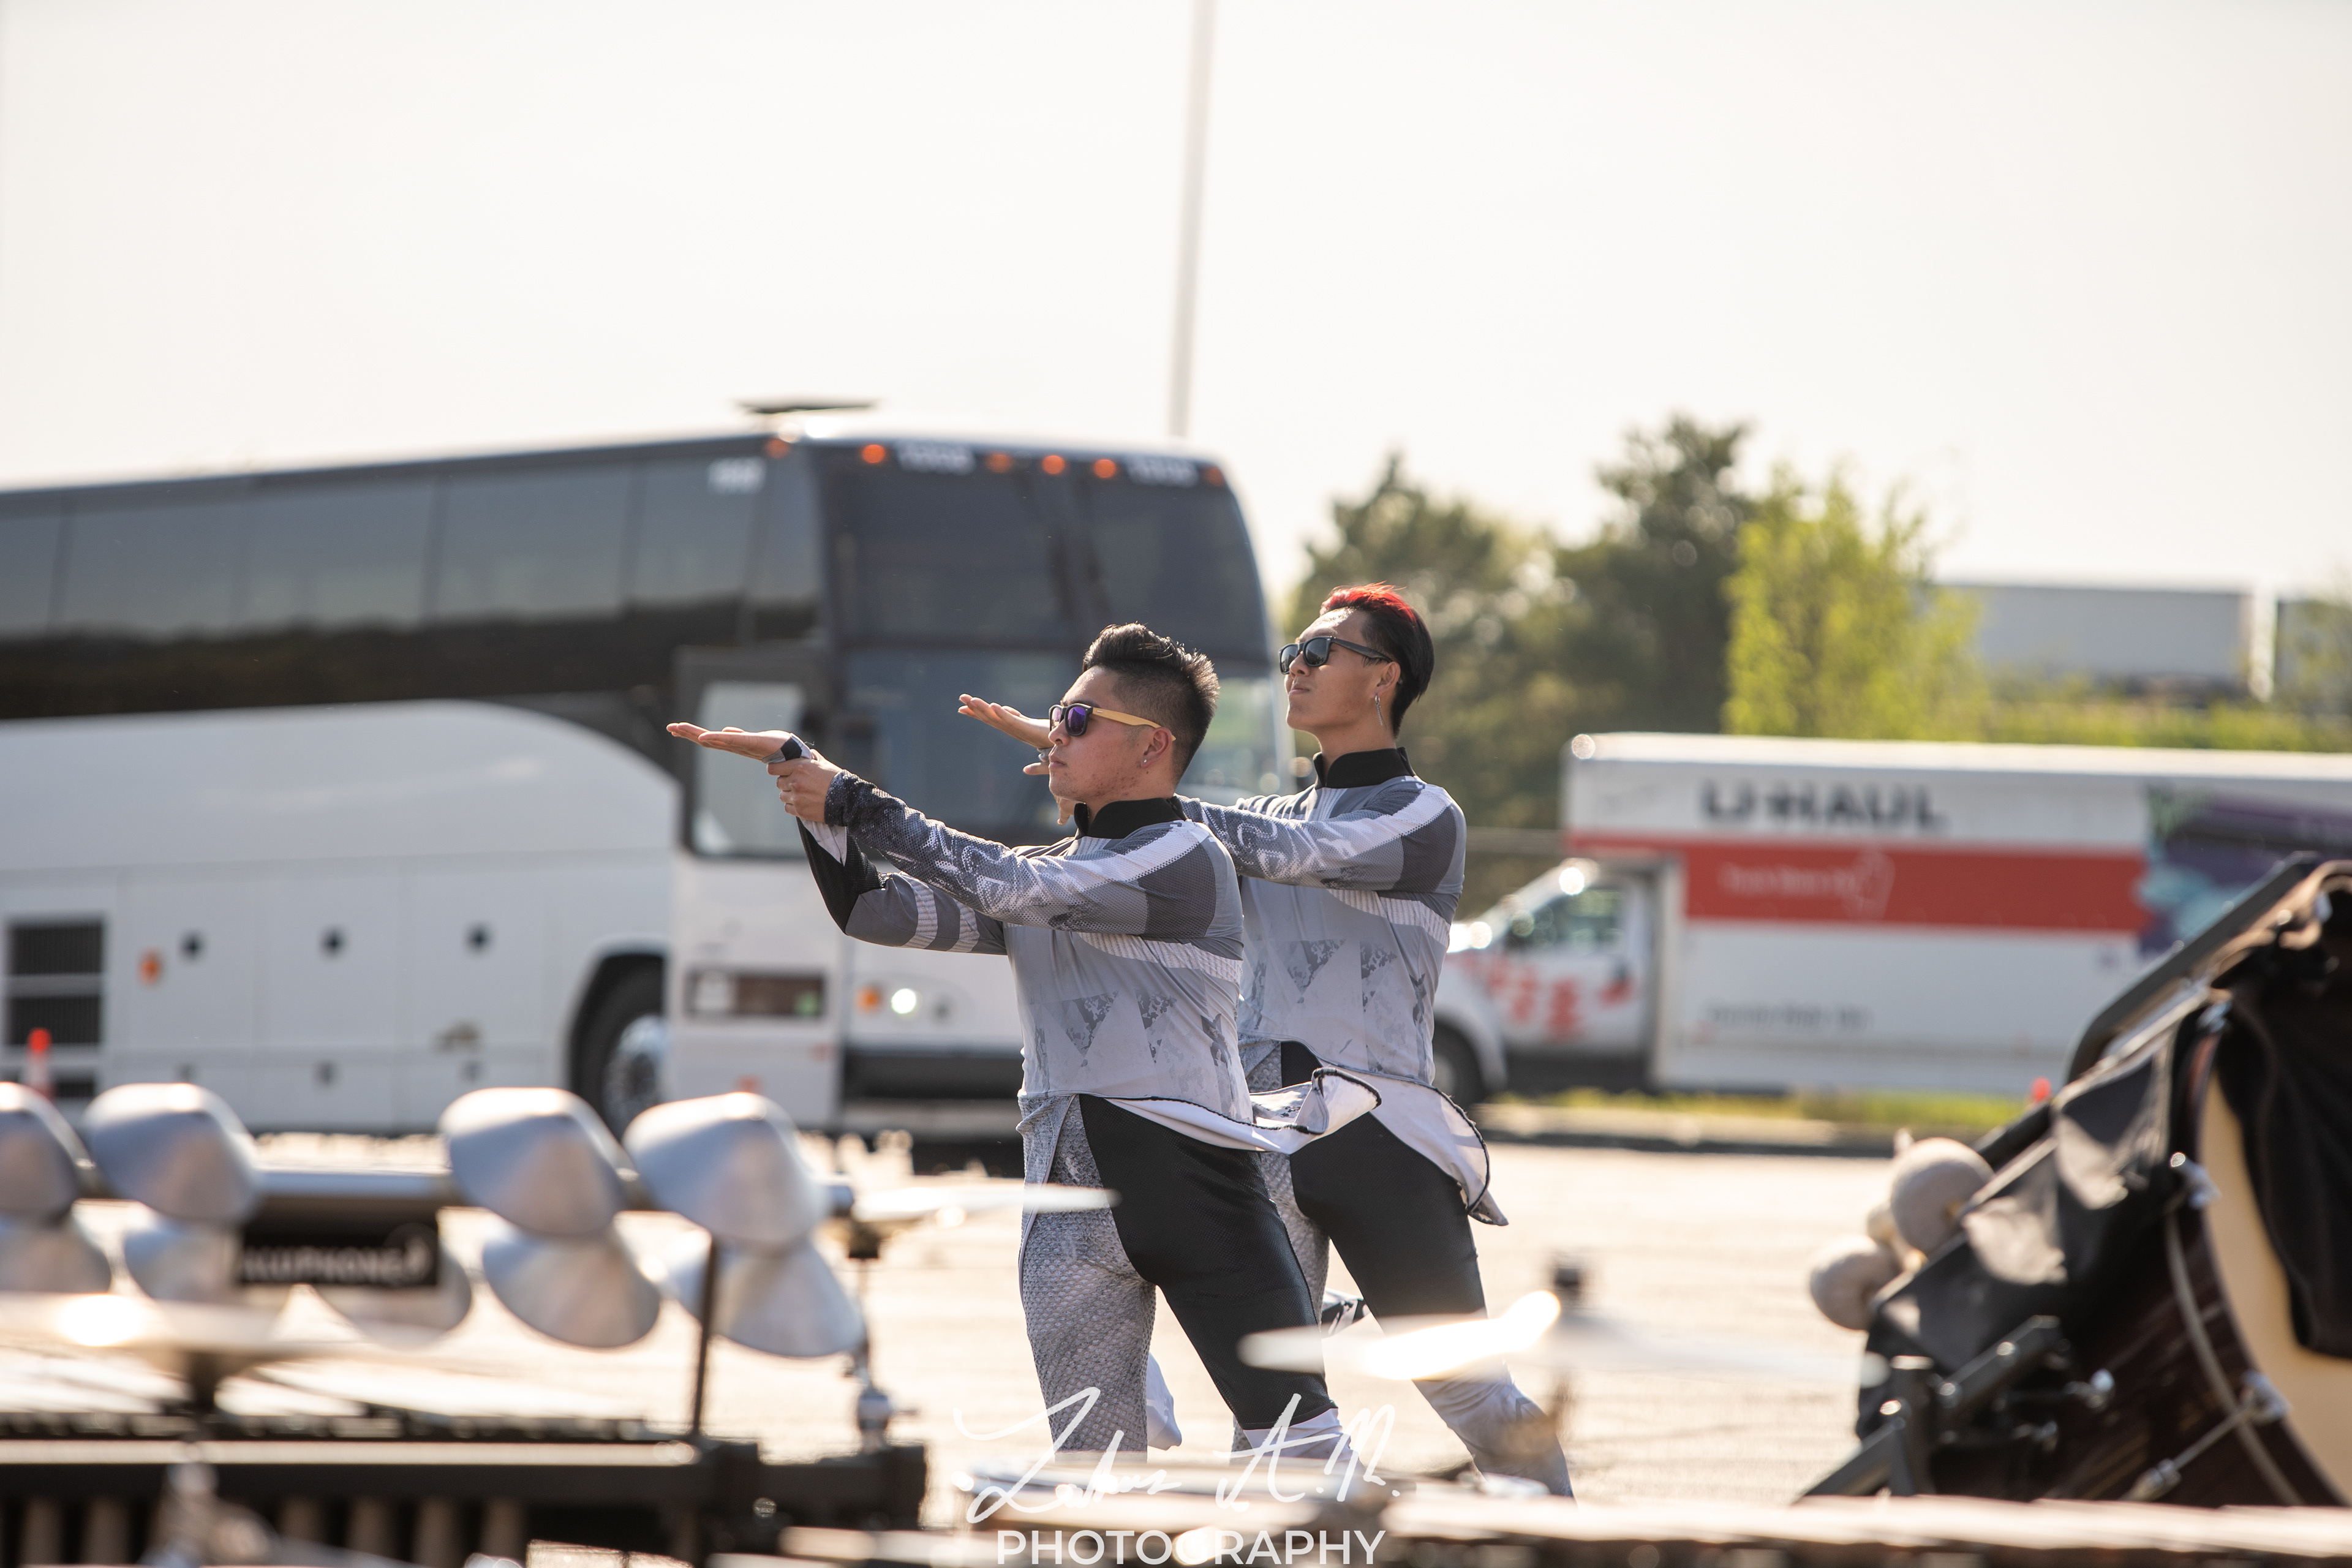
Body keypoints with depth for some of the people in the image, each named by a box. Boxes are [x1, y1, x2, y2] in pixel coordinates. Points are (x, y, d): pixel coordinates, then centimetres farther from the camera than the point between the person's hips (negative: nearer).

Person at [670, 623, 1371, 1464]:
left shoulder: (1186, 860, -6)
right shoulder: (1045, 872, 19)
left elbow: (1010, 890, -15)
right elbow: (875, 910, 14)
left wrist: (852, 804, -11)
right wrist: (804, 775, 1)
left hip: (1192, 1171, -6)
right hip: (1071, 1198, 6)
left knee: (1292, 1434, -10)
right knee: (1092, 1459, 3)